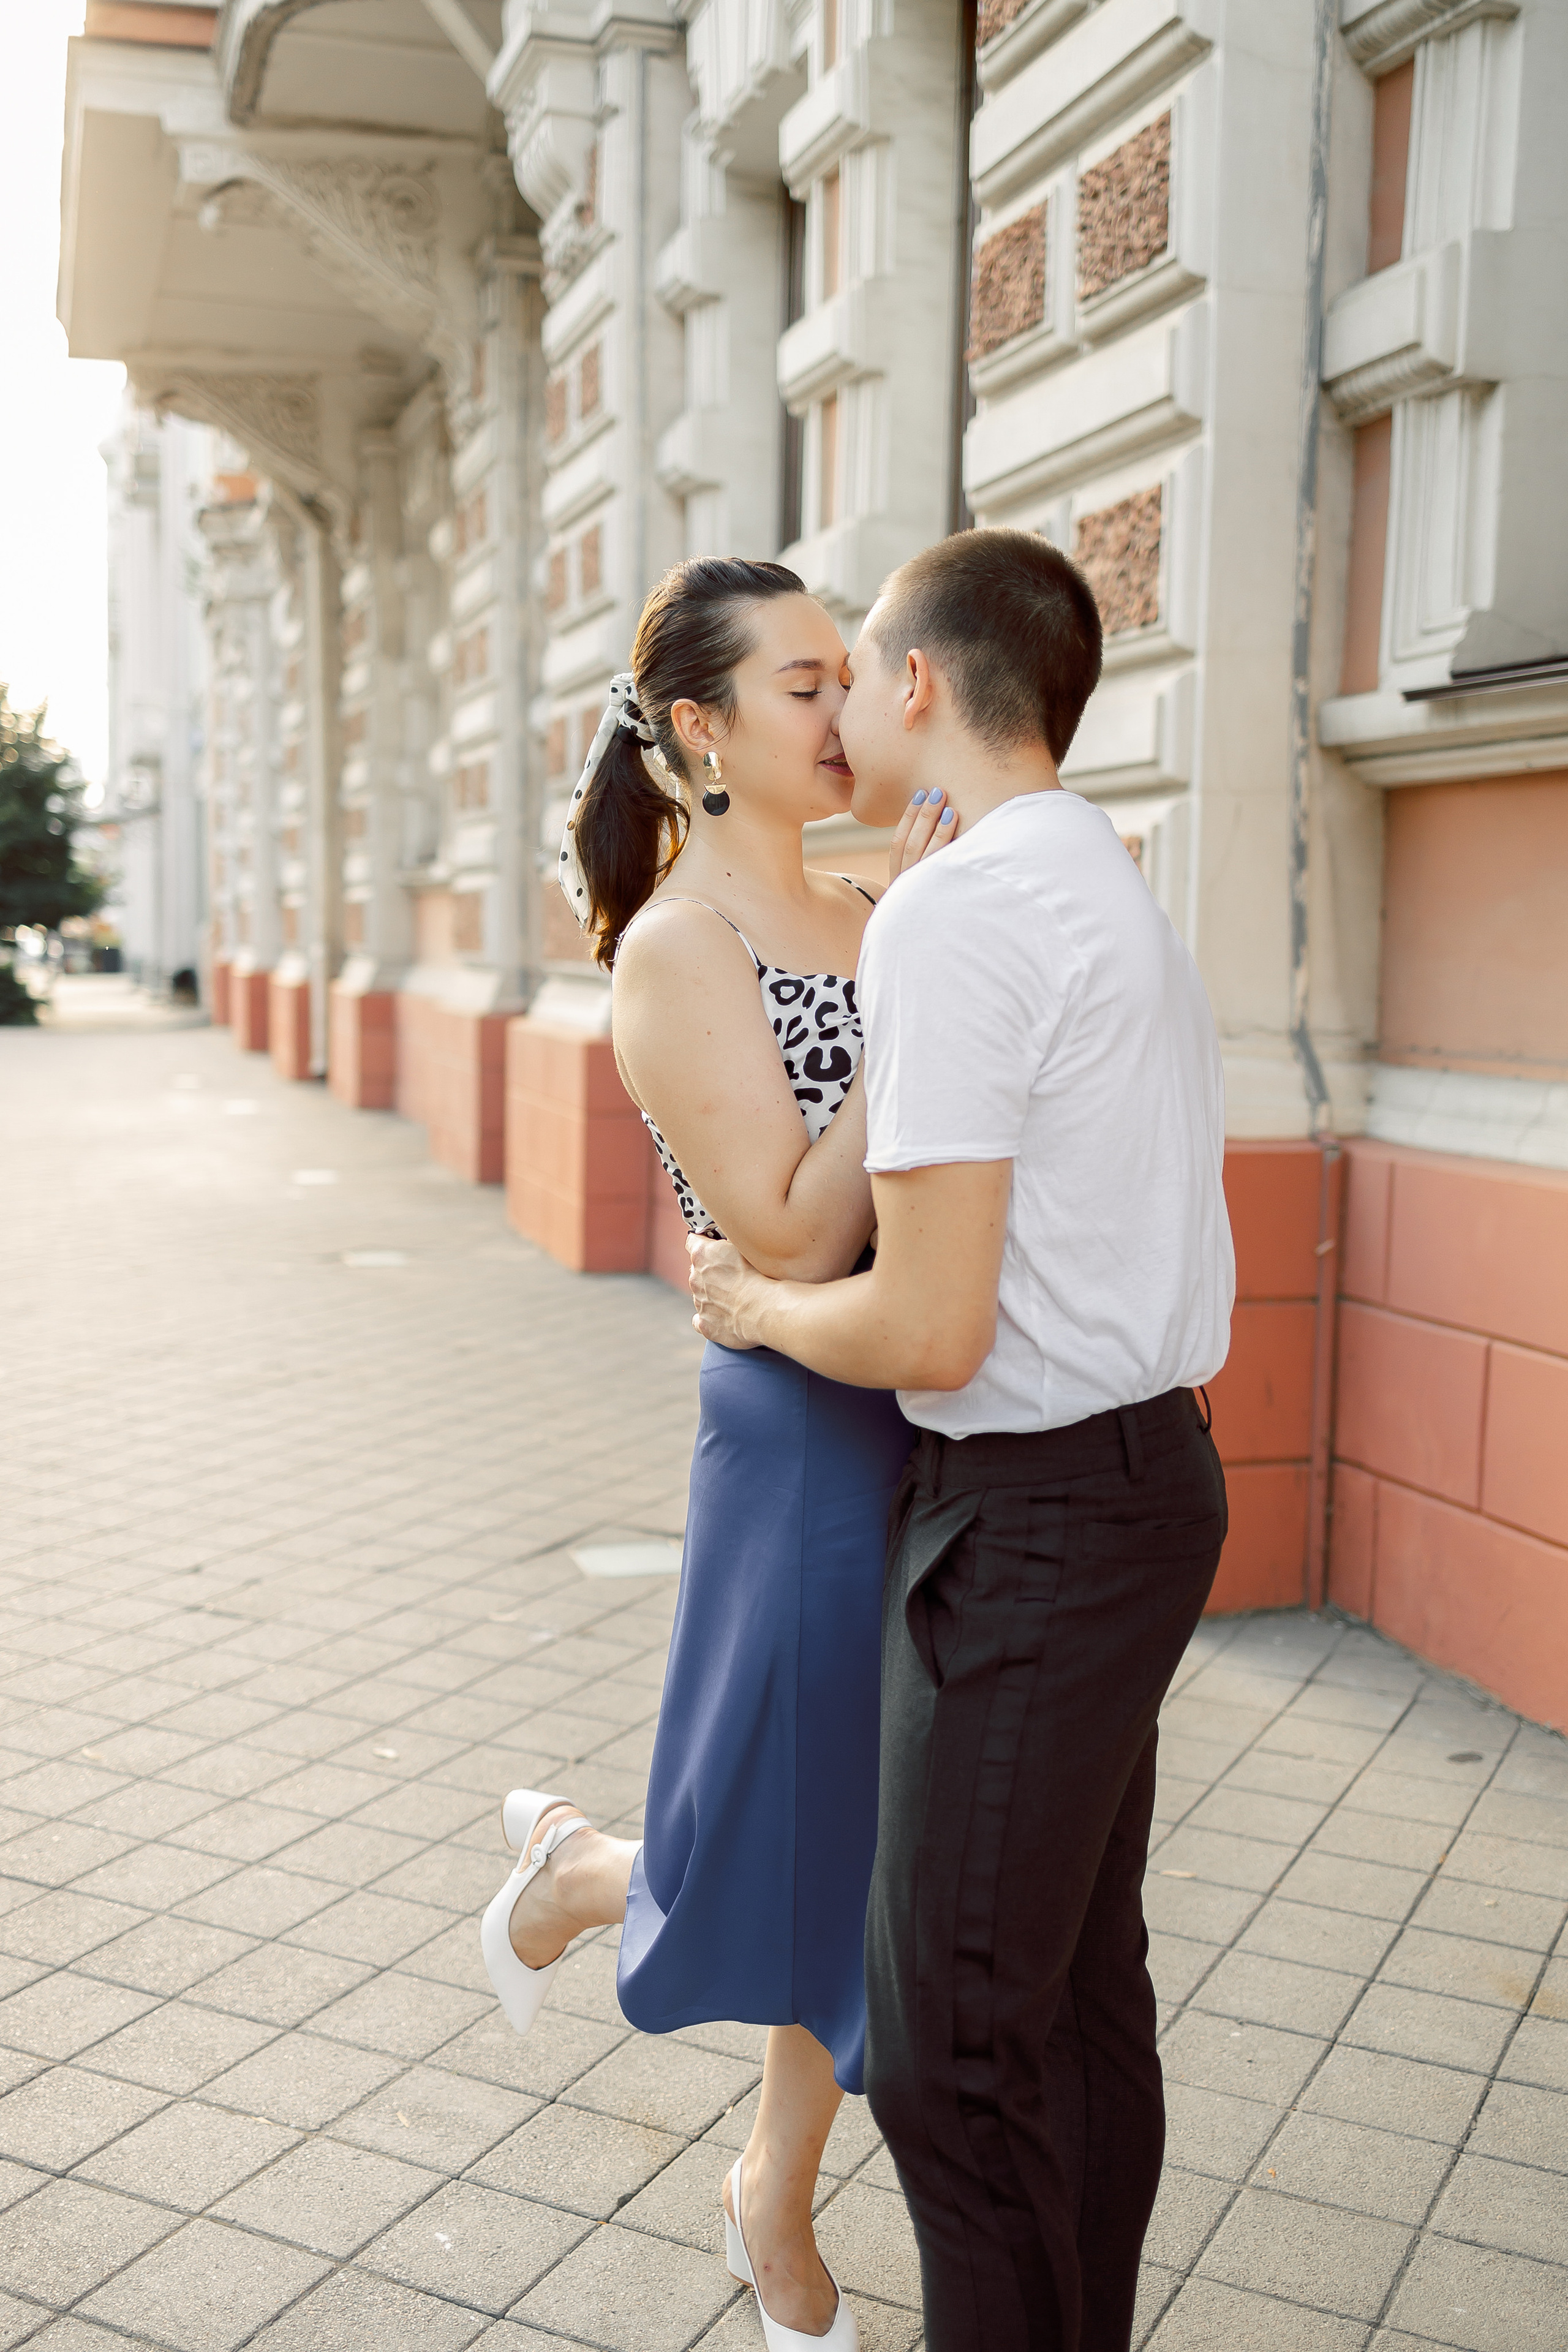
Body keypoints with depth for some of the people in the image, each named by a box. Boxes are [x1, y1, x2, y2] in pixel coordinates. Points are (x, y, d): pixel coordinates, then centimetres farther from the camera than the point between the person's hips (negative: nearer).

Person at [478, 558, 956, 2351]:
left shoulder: (857, 913, 5)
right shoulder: (677, 947, -14)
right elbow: (795, 1239, -22)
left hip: (937, 1432, 7)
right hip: (810, 1441, -7)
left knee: (872, 1858, 19)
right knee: (758, 1871, 10)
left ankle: (778, 2204, 42)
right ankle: (568, 1875, 44)